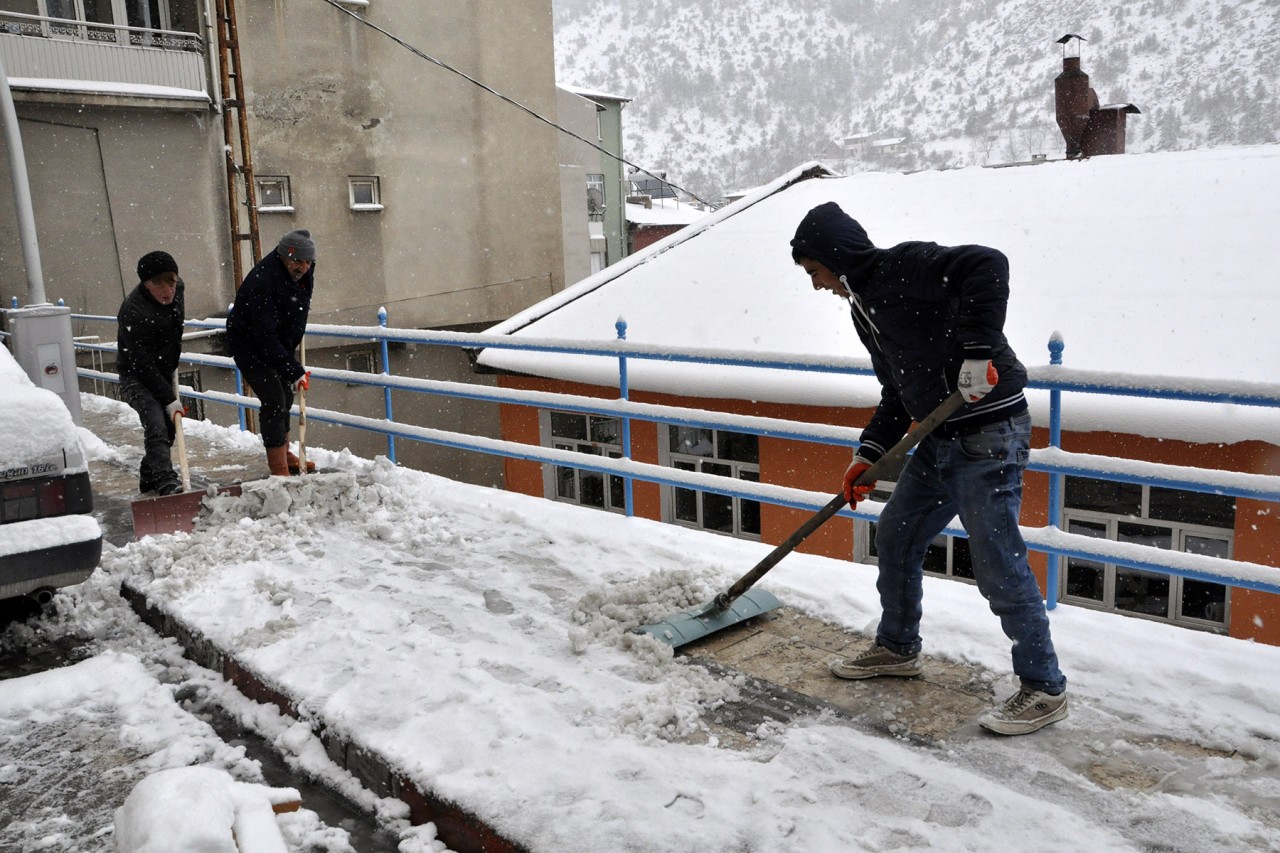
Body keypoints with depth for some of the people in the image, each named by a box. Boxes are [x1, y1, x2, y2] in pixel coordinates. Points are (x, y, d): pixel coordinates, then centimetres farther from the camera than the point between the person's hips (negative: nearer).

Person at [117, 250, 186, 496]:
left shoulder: (177, 287, -7)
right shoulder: (133, 312, -28)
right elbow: (143, 365, -27)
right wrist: (169, 399, -27)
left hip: (164, 373, 7)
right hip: (136, 376, -7)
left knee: (169, 427, 11)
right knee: (156, 424, -24)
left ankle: (149, 477, 27)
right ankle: (165, 479, -27)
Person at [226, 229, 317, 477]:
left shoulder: (303, 273, -8)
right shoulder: (262, 282, -33)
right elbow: (265, 338, -35)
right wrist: (295, 370, -36)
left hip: (278, 345, 9)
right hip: (249, 346, -9)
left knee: (285, 398, 17)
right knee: (274, 401, -17)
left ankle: (284, 454, 35)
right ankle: (279, 469, -13)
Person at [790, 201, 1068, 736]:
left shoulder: (903, 267, -13)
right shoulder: (864, 306, 16)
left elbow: (988, 266, -28)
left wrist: (978, 352, -31)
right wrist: (869, 453, 9)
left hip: (988, 435, -10)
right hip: (940, 440, 10)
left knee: (997, 564, -5)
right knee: (895, 537, 17)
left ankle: (1045, 689, 12)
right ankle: (897, 649, 35)